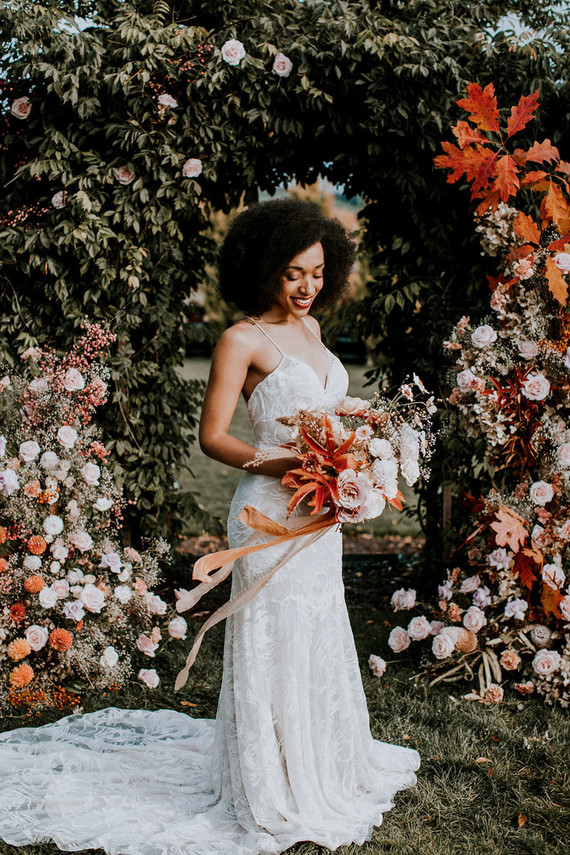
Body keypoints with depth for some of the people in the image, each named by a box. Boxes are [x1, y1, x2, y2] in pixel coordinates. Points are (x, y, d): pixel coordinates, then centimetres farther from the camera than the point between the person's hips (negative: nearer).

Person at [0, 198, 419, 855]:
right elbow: (212, 436, -12)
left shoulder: (310, 327, 12)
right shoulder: (243, 340, -11)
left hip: (317, 512, 8)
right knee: (273, 643, -1)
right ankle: (272, 793, 13)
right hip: (270, 512, -8)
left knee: (318, 639, 18)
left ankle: (321, 765, 35)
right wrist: (270, 464, -26)